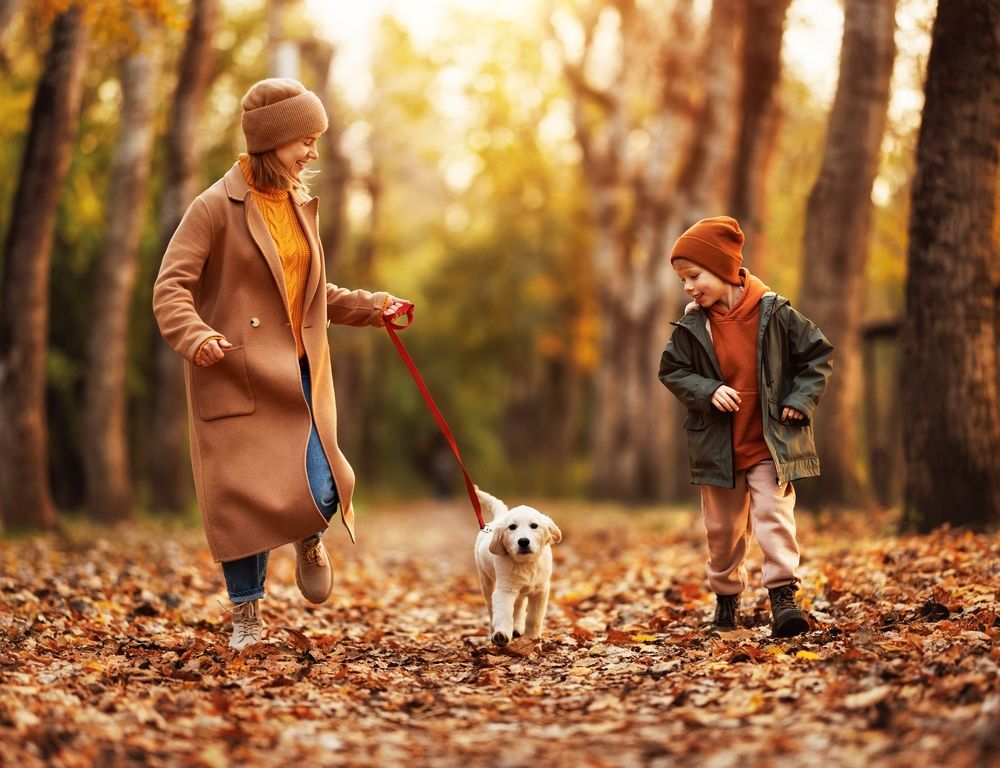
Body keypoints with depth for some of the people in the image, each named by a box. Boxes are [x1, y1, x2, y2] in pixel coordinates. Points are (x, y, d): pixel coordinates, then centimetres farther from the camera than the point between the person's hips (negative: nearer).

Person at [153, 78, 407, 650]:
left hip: (299, 376, 5)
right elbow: (171, 287, -14)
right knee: (243, 494, -2)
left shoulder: (301, 206, 13)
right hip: (236, 379, -4)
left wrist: (371, 307, 14)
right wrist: (195, 337, -32)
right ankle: (248, 616, 16)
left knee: (320, 492, -8)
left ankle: (310, 539, 30)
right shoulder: (217, 207, -8)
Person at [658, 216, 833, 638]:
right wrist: (708, 391, -13)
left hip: (770, 444, -3)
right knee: (723, 528, 12)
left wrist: (800, 400, -9)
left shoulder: (774, 313, -9)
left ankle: (783, 595, -11)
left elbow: (818, 354, 0)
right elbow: (672, 370, 4)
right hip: (717, 446, 3)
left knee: (774, 516, -12)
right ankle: (726, 595, 30)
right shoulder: (692, 325, -2)